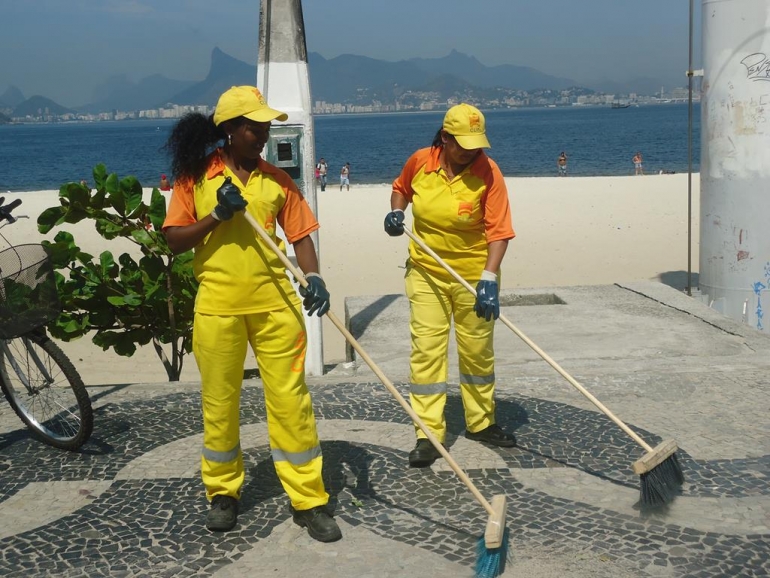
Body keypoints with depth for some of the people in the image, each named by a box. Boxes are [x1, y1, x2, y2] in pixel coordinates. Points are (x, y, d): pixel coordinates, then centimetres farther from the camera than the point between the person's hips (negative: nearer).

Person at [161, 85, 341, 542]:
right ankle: (224, 492, 29)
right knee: (219, 401, 10)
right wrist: (216, 216, -14)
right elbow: (174, 241, 0)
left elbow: (300, 234, 3)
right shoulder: (196, 176, 2)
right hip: (218, 304, 0)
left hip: (275, 301, 1)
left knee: (291, 398, 1)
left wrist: (313, 276, -15)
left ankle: (309, 500, 9)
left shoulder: (276, 179, 6)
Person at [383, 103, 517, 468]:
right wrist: (396, 212, -4)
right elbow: (400, 188, 17)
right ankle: (428, 434, 3)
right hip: (426, 273, 1)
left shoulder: (488, 172, -15)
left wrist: (489, 279, -29)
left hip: (473, 275, -1)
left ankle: (480, 422, 31)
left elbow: (498, 231, -19)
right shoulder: (419, 162, -6)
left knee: (478, 352, 12)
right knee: (426, 350, -3)